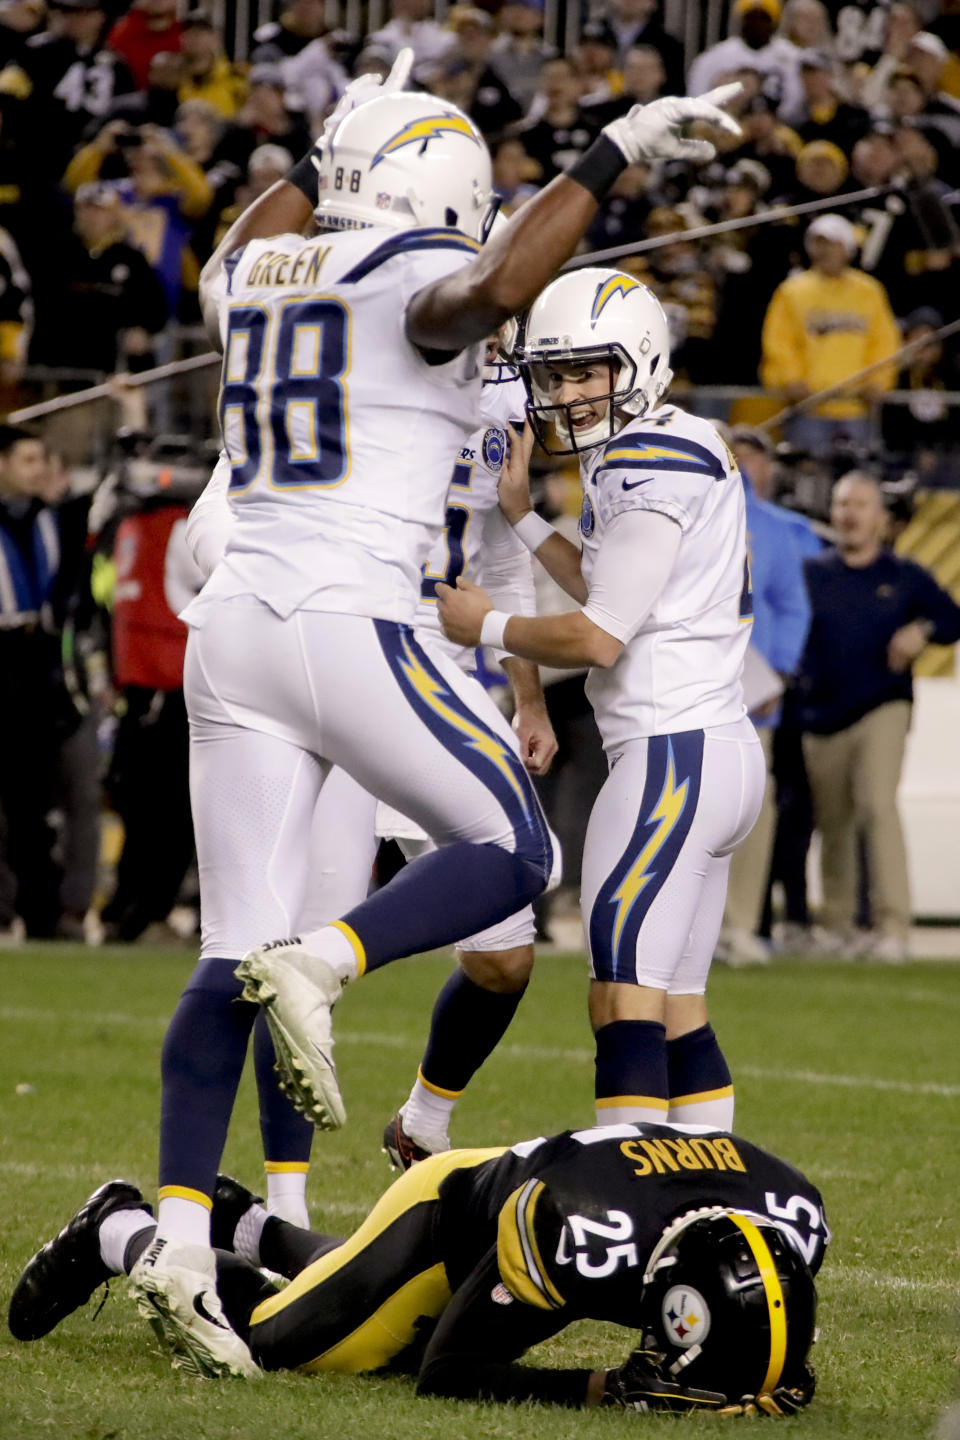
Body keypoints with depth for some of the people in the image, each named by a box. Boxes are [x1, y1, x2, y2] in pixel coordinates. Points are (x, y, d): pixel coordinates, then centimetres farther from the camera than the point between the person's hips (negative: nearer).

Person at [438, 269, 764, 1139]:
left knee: (625, 1002, -13)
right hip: (722, 751, 10)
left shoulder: (651, 464, -13)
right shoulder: (685, 453, 16)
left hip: (674, 756, -10)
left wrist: (488, 627, 0)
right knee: (677, 1010, 12)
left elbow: (598, 639, -15)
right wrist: (522, 515, 24)